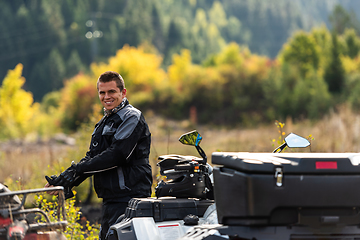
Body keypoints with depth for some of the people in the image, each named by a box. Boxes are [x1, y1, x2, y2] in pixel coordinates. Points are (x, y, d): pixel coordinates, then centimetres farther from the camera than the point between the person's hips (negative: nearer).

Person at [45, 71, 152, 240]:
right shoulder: (104, 123, 22)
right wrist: (65, 179, 1)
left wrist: (77, 170, -18)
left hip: (128, 197, -9)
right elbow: (92, 157, 17)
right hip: (110, 199, 10)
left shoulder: (132, 117, -7)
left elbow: (117, 155, -18)